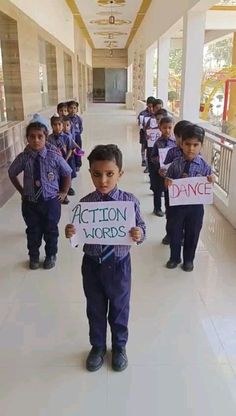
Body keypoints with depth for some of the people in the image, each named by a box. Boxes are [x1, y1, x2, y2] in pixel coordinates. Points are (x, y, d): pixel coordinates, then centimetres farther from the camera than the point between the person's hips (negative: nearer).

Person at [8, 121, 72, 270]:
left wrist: (64, 192, 1)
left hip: (51, 201, -1)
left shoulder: (54, 156, -14)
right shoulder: (23, 158, -9)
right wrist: (22, 191, 6)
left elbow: (67, 173, 1)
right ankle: (34, 257, 38)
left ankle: (51, 256, 38)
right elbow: (12, 174, 9)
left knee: (51, 230, 14)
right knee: (33, 231, 16)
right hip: (30, 202, 1)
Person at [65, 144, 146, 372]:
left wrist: (139, 235, -28)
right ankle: (97, 346, 47)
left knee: (119, 308, 20)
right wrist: (70, 234, -25)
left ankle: (119, 346, 47)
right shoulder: (85, 203, -10)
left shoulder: (129, 201, -13)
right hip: (92, 265, 1)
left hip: (119, 265, -1)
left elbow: (140, 228, -6)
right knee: (95, 309, 21)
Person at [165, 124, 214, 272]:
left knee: (192, 234, 14)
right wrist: (167, 183, -19)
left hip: (195, 206, -1)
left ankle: (189, 259, 37)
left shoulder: (204, 166, -10)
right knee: (175, 232, 15)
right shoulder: (175, 164, -8)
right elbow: (168, 182, 3)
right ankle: (174, 258, 38)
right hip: (177, 204, 1)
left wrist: (210, 181, -23)